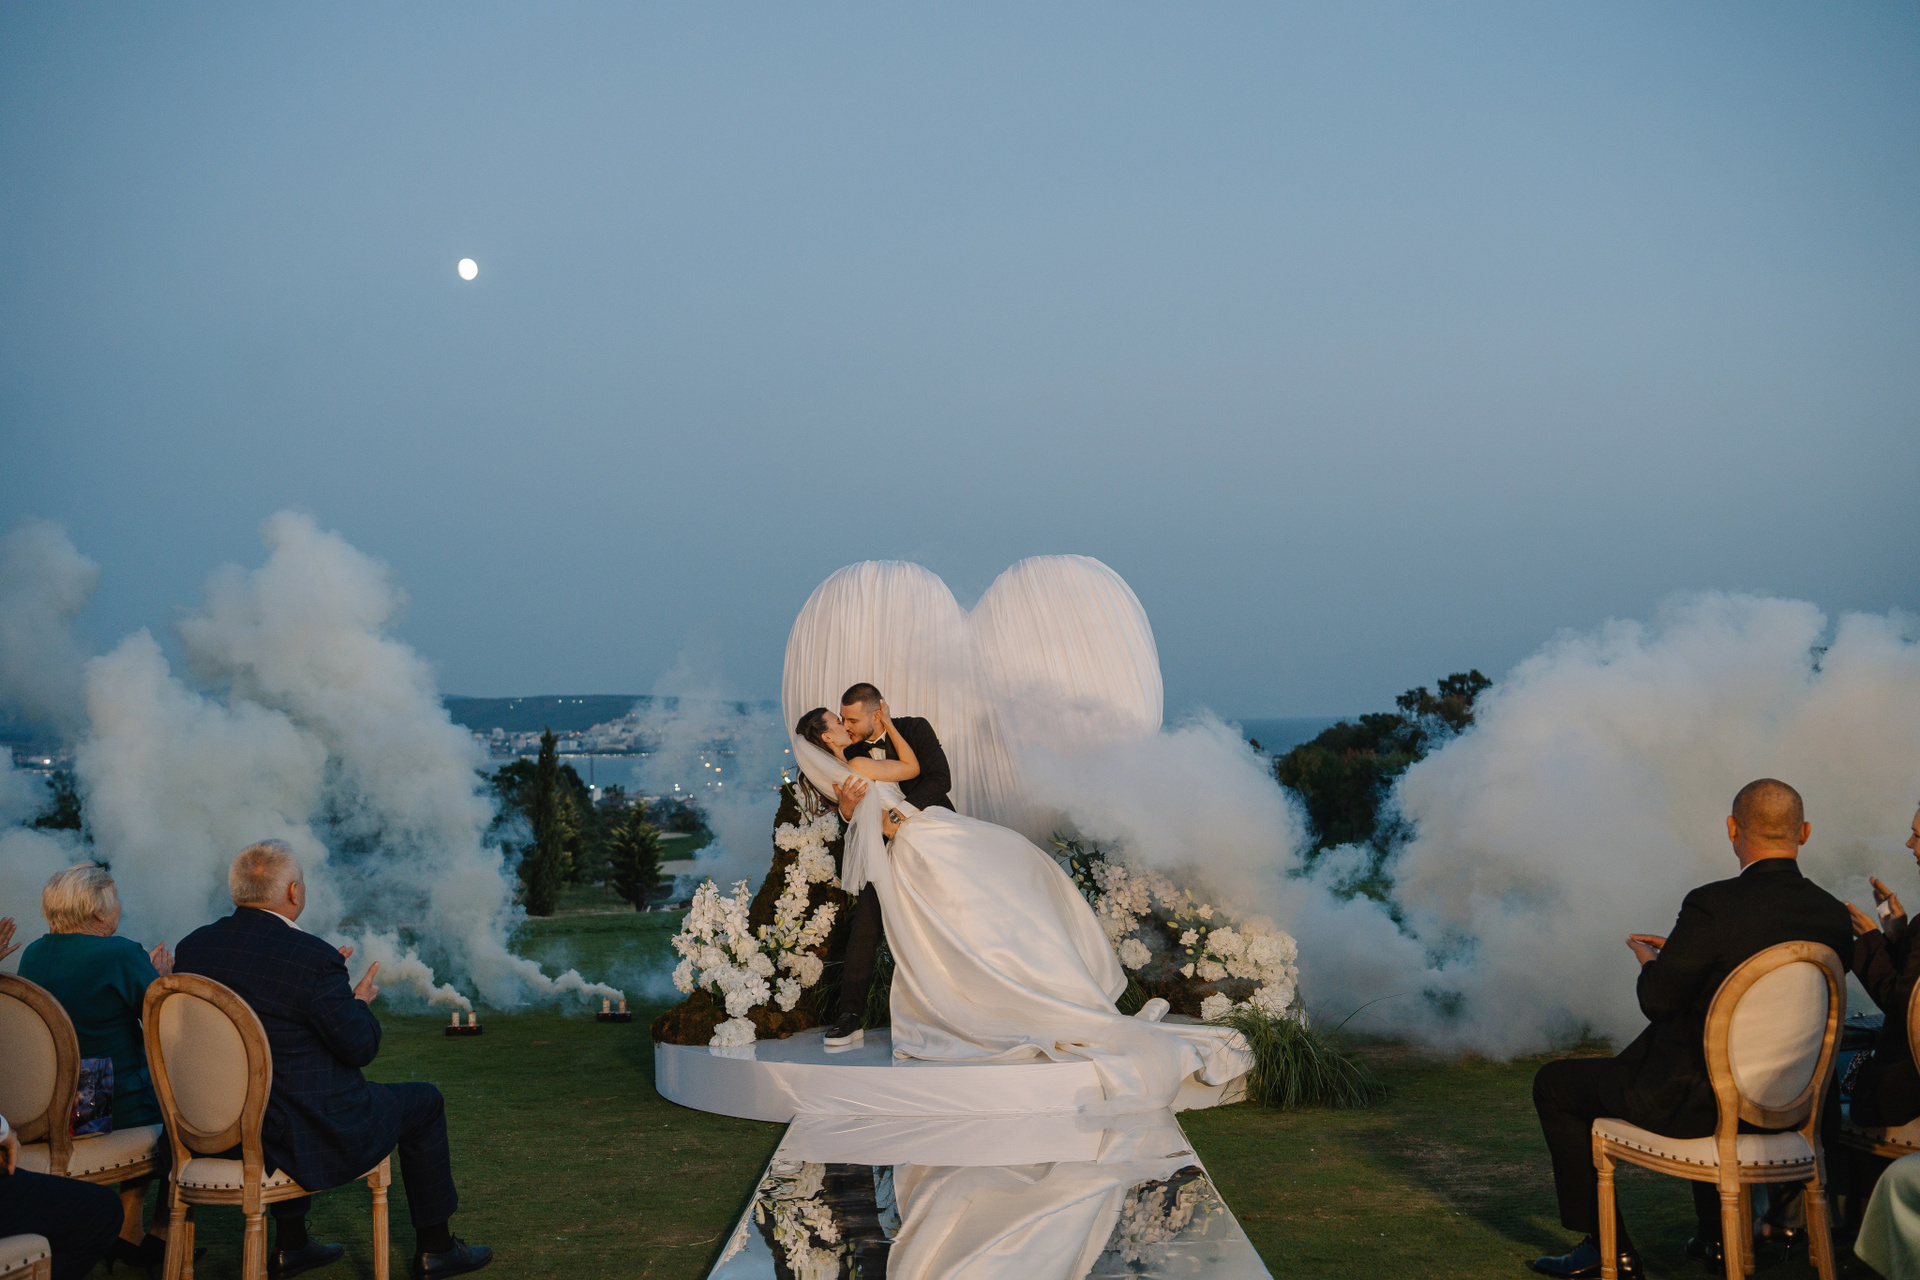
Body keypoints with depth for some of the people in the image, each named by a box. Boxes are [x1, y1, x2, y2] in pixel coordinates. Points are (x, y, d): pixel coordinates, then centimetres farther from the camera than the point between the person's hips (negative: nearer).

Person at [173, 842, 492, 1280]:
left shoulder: (192, 947, -3)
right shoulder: (313, 958, -23)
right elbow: (360, 1046, -15)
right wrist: (360, 1001, 5)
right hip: (305, 1136, -7)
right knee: (423, 1103, 17)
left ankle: (290, 1245, 41)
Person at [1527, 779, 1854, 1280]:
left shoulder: (1712, 906, -24)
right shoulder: (1834, 916, -4)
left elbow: (1658, 1001, -16)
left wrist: (1651, 963, 7)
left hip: (1690, 1104, -7)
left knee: (1553, 1084, 14)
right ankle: (1716, 1235, 41)